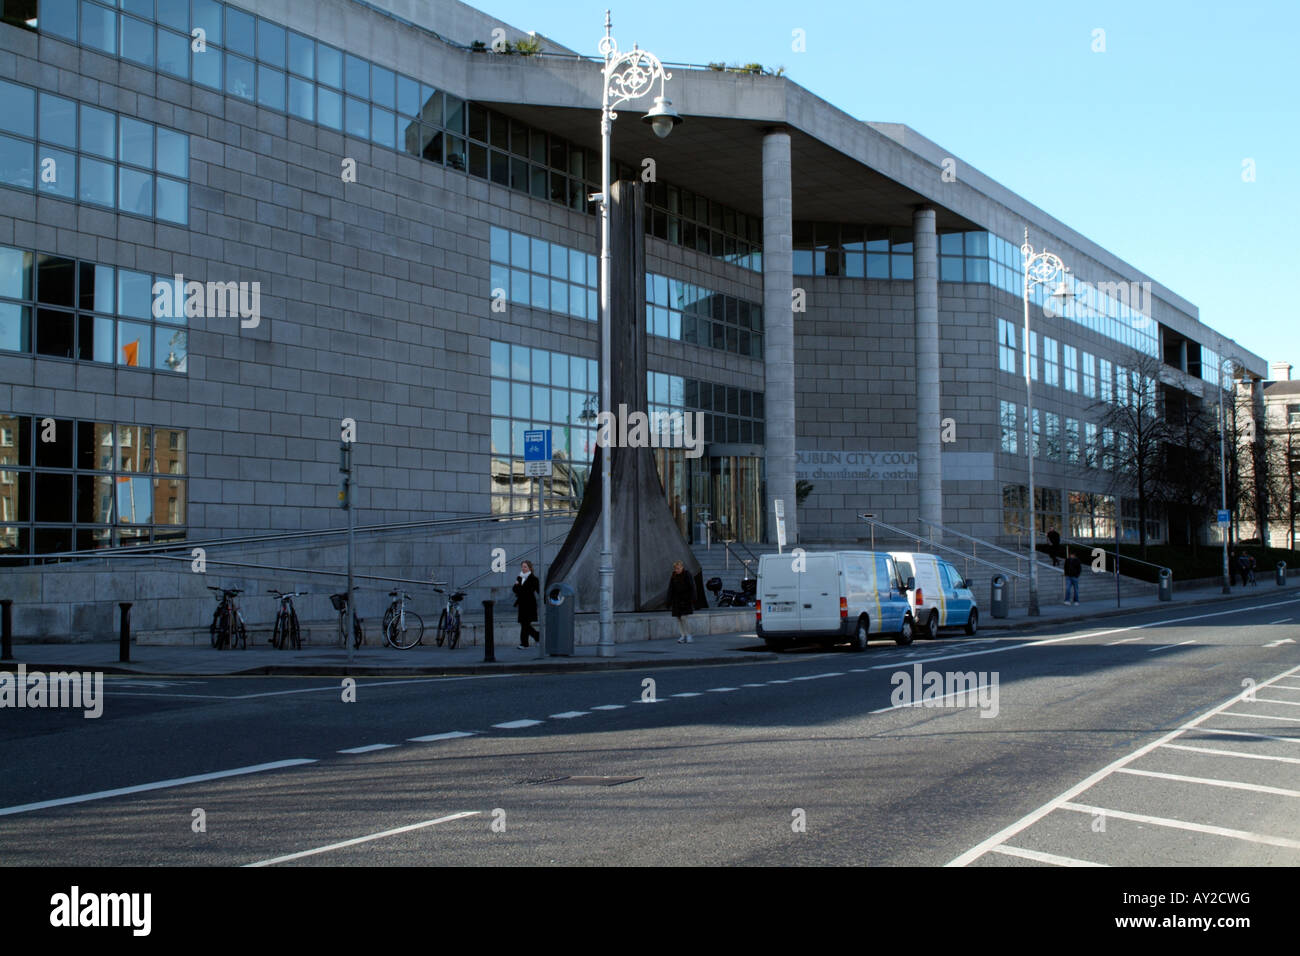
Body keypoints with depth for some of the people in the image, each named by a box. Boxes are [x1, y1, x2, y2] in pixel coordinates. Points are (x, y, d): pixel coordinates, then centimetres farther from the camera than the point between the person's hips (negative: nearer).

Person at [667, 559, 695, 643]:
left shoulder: (687, 576, -6)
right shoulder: (673, 577, 6)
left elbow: (692, 589, -6)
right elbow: (670, 590, 9)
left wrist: (692, 601, -12)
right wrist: (669, 603, 7)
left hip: (685, 599, -5)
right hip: (676, 600, 5)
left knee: (683, 617, -13)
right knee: (678, 618, 2)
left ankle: (688, 635, -1)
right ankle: (683, 636, 7)